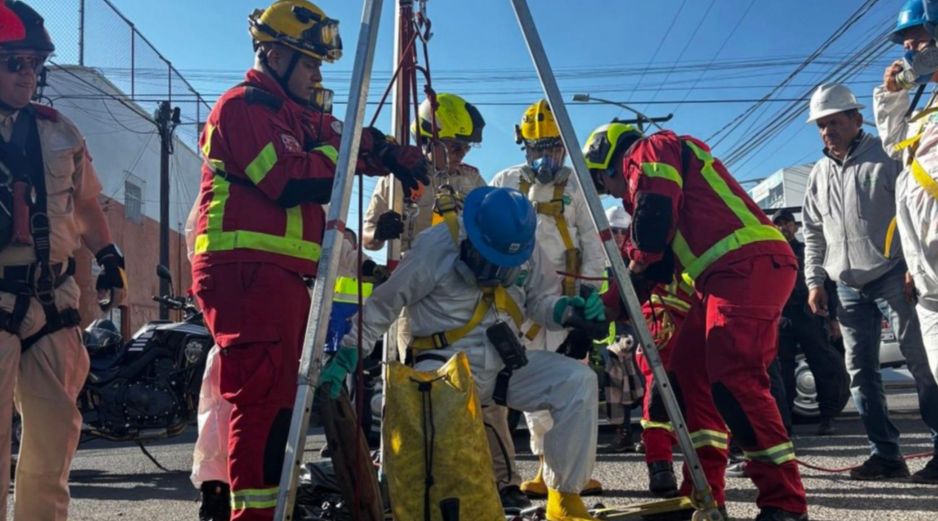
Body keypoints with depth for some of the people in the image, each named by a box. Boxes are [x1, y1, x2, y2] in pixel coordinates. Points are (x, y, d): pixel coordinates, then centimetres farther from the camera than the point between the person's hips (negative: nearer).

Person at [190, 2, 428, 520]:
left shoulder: (298, 115, 23)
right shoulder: (243, 106, -5)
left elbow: (351, 141, 23)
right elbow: (290, 181, -16)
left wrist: (393, 155, 3)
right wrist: (342, 148, -5)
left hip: (282, 273, 10)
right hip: (246, 269, -9)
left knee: (277, 399, 11)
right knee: (260, 398, -12)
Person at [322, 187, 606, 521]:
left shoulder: (528, 251, 1)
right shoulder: (435, 245, -13)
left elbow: (541, 300, 12)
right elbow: (383, 305, -4)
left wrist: (570, 310, -11)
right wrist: (346, 355, -6)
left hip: (508, 363, 5)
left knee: (578, 380, -16)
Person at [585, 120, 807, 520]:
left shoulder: (648, 152, 4)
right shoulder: (652, 170, 32)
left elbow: (655, 214, -14)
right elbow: (664, 250, 25)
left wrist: (634, 266, 1)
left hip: (749, 266, -10)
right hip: (732, 273, 10)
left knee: (733, 380, -16)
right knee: (689, 372, 10)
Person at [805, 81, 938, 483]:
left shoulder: (885, 158, -2)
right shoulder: (819, 174, 14)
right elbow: (813, 234, 18)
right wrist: (814, 280, 11)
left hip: (892, 277, -5)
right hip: (848, 287, 6)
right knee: (860, 372, 3)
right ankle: (885, 453, 8)